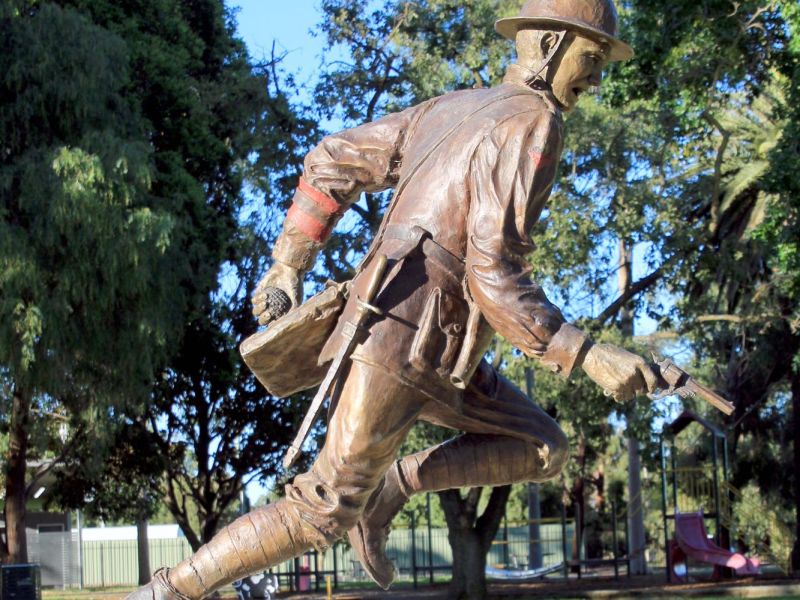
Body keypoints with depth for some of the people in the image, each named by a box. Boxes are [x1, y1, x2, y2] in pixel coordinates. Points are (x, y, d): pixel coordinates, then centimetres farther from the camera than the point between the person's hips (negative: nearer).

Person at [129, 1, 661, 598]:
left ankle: (387, 487, 10)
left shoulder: (450, 109, 18)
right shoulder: (533, 125, -11)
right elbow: (493, 276, -19)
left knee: (544, 451, 12)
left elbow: (332, 163, 19)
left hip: (423, 348, 10)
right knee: (325, 510, -4)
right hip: (409, 340, -10)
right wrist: (590, 356, -20)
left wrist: (288, 265, 21)